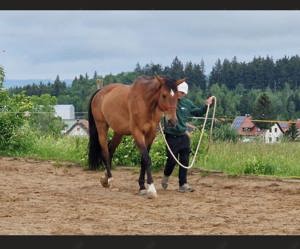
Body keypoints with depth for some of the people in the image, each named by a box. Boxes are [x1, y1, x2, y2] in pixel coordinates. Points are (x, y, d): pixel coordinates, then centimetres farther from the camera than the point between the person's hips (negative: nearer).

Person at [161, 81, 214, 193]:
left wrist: (206, 105, 11)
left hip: (184, 136, 5)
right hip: (171, 136, -4)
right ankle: (166, 177, 27)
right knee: (172, 160, -2)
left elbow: (198, 112, 22)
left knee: (184, 161, 3)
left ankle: (183, 184, 8)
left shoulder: (187, 103, 8)